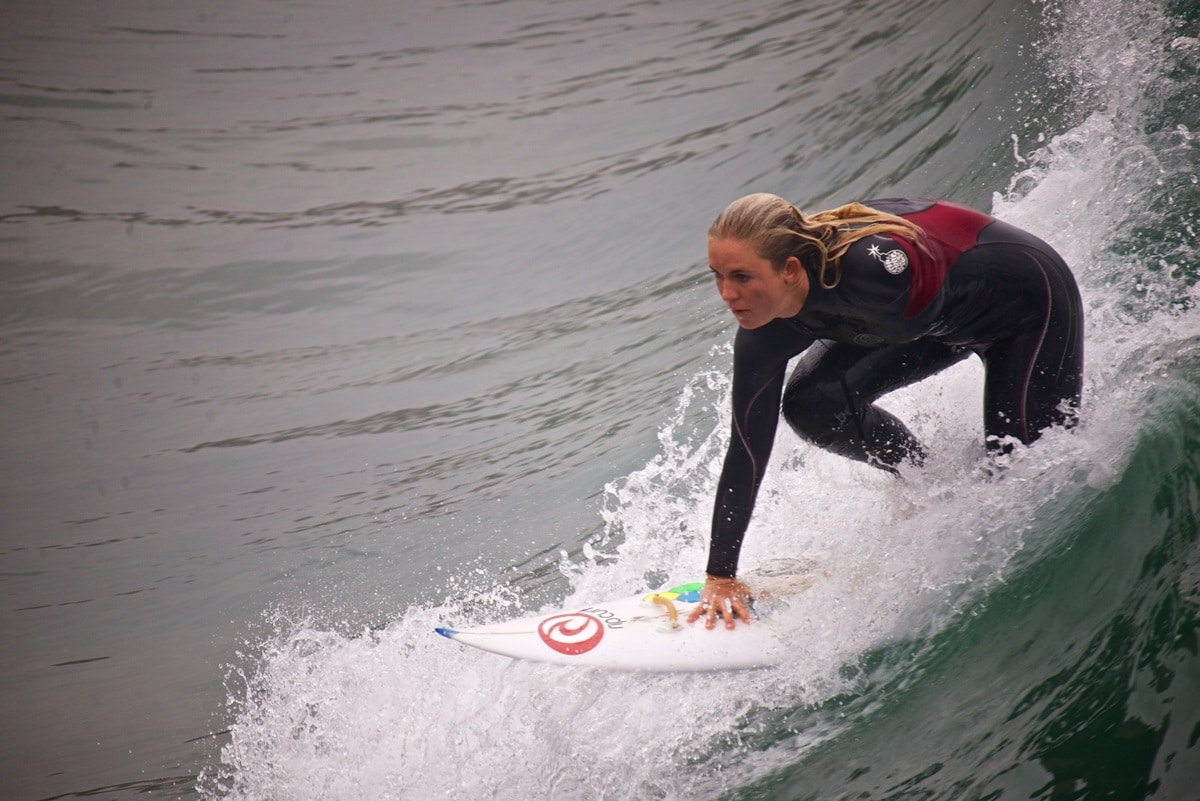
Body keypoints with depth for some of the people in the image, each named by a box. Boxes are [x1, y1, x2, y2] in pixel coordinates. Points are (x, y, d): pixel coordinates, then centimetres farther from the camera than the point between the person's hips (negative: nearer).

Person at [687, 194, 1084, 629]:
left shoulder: (864, 267, -43)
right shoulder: (763, 335, -21)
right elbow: (746, 450, -14)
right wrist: (720, 575, -12)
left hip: (1028, 296, -6)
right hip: (944, 319, 6)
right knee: (813, 405, -10)